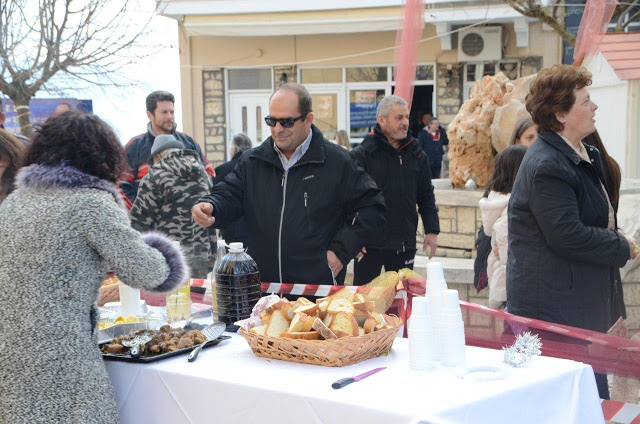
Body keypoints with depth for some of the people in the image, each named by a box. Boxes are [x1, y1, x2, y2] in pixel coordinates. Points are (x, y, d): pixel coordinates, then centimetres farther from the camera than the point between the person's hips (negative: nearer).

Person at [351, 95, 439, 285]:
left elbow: (426, 197, 15)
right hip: (369, 244, -4)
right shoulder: (362, 154, -6)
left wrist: (432, 231, 7)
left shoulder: (417, 155, 9)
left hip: (404, 245, 4)